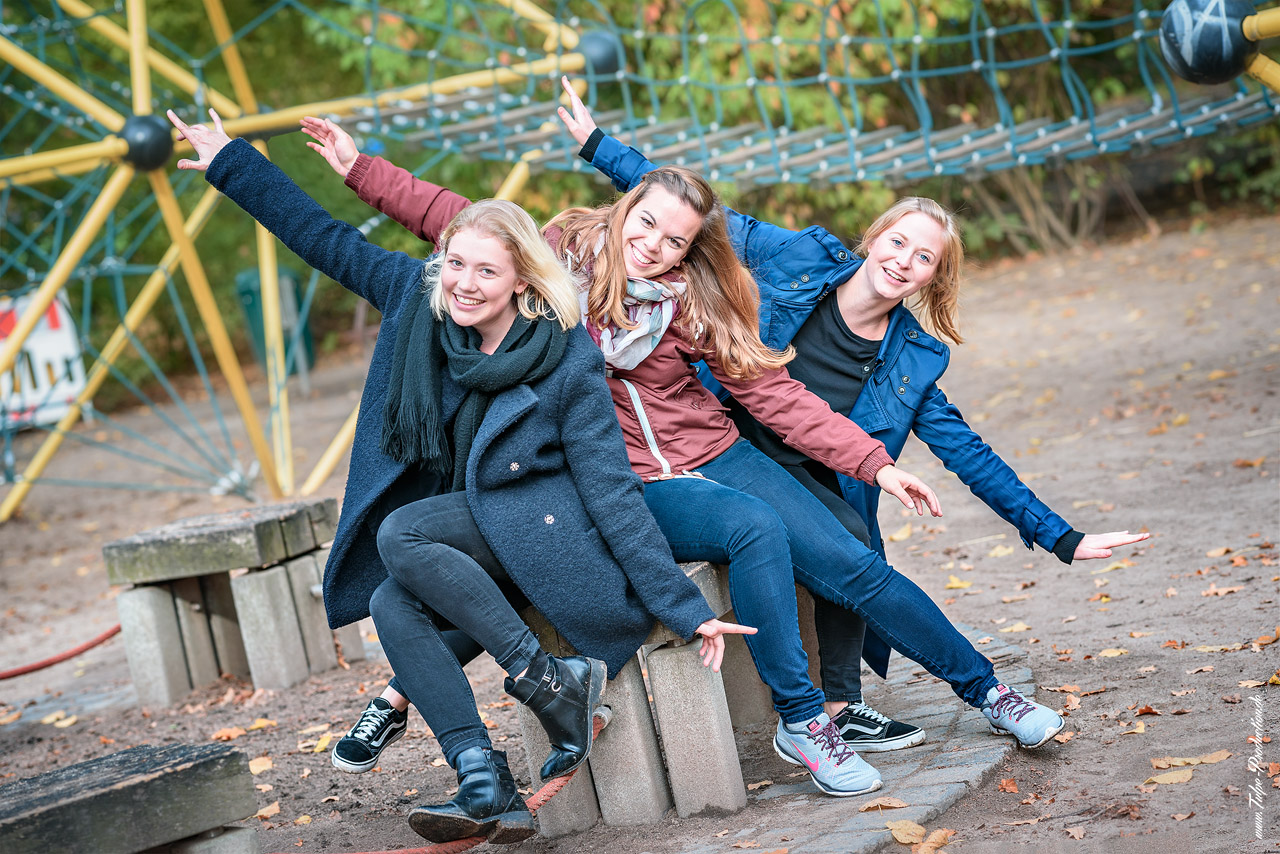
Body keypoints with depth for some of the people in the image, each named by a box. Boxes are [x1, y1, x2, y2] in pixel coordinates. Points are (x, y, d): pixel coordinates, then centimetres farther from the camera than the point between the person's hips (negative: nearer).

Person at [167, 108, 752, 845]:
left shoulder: (568, 363, -19)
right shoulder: (420, 299, -6)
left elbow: (614, 492, -18)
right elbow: (330, 242, 5)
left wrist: (686, 609, -21)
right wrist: (231, 163, 6)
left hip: (552, 524, -6)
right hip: (479, 528, 6)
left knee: (403, 535, -28)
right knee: (391, 604, -22)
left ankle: (548, 682, -22)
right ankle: (488, 790, -26)